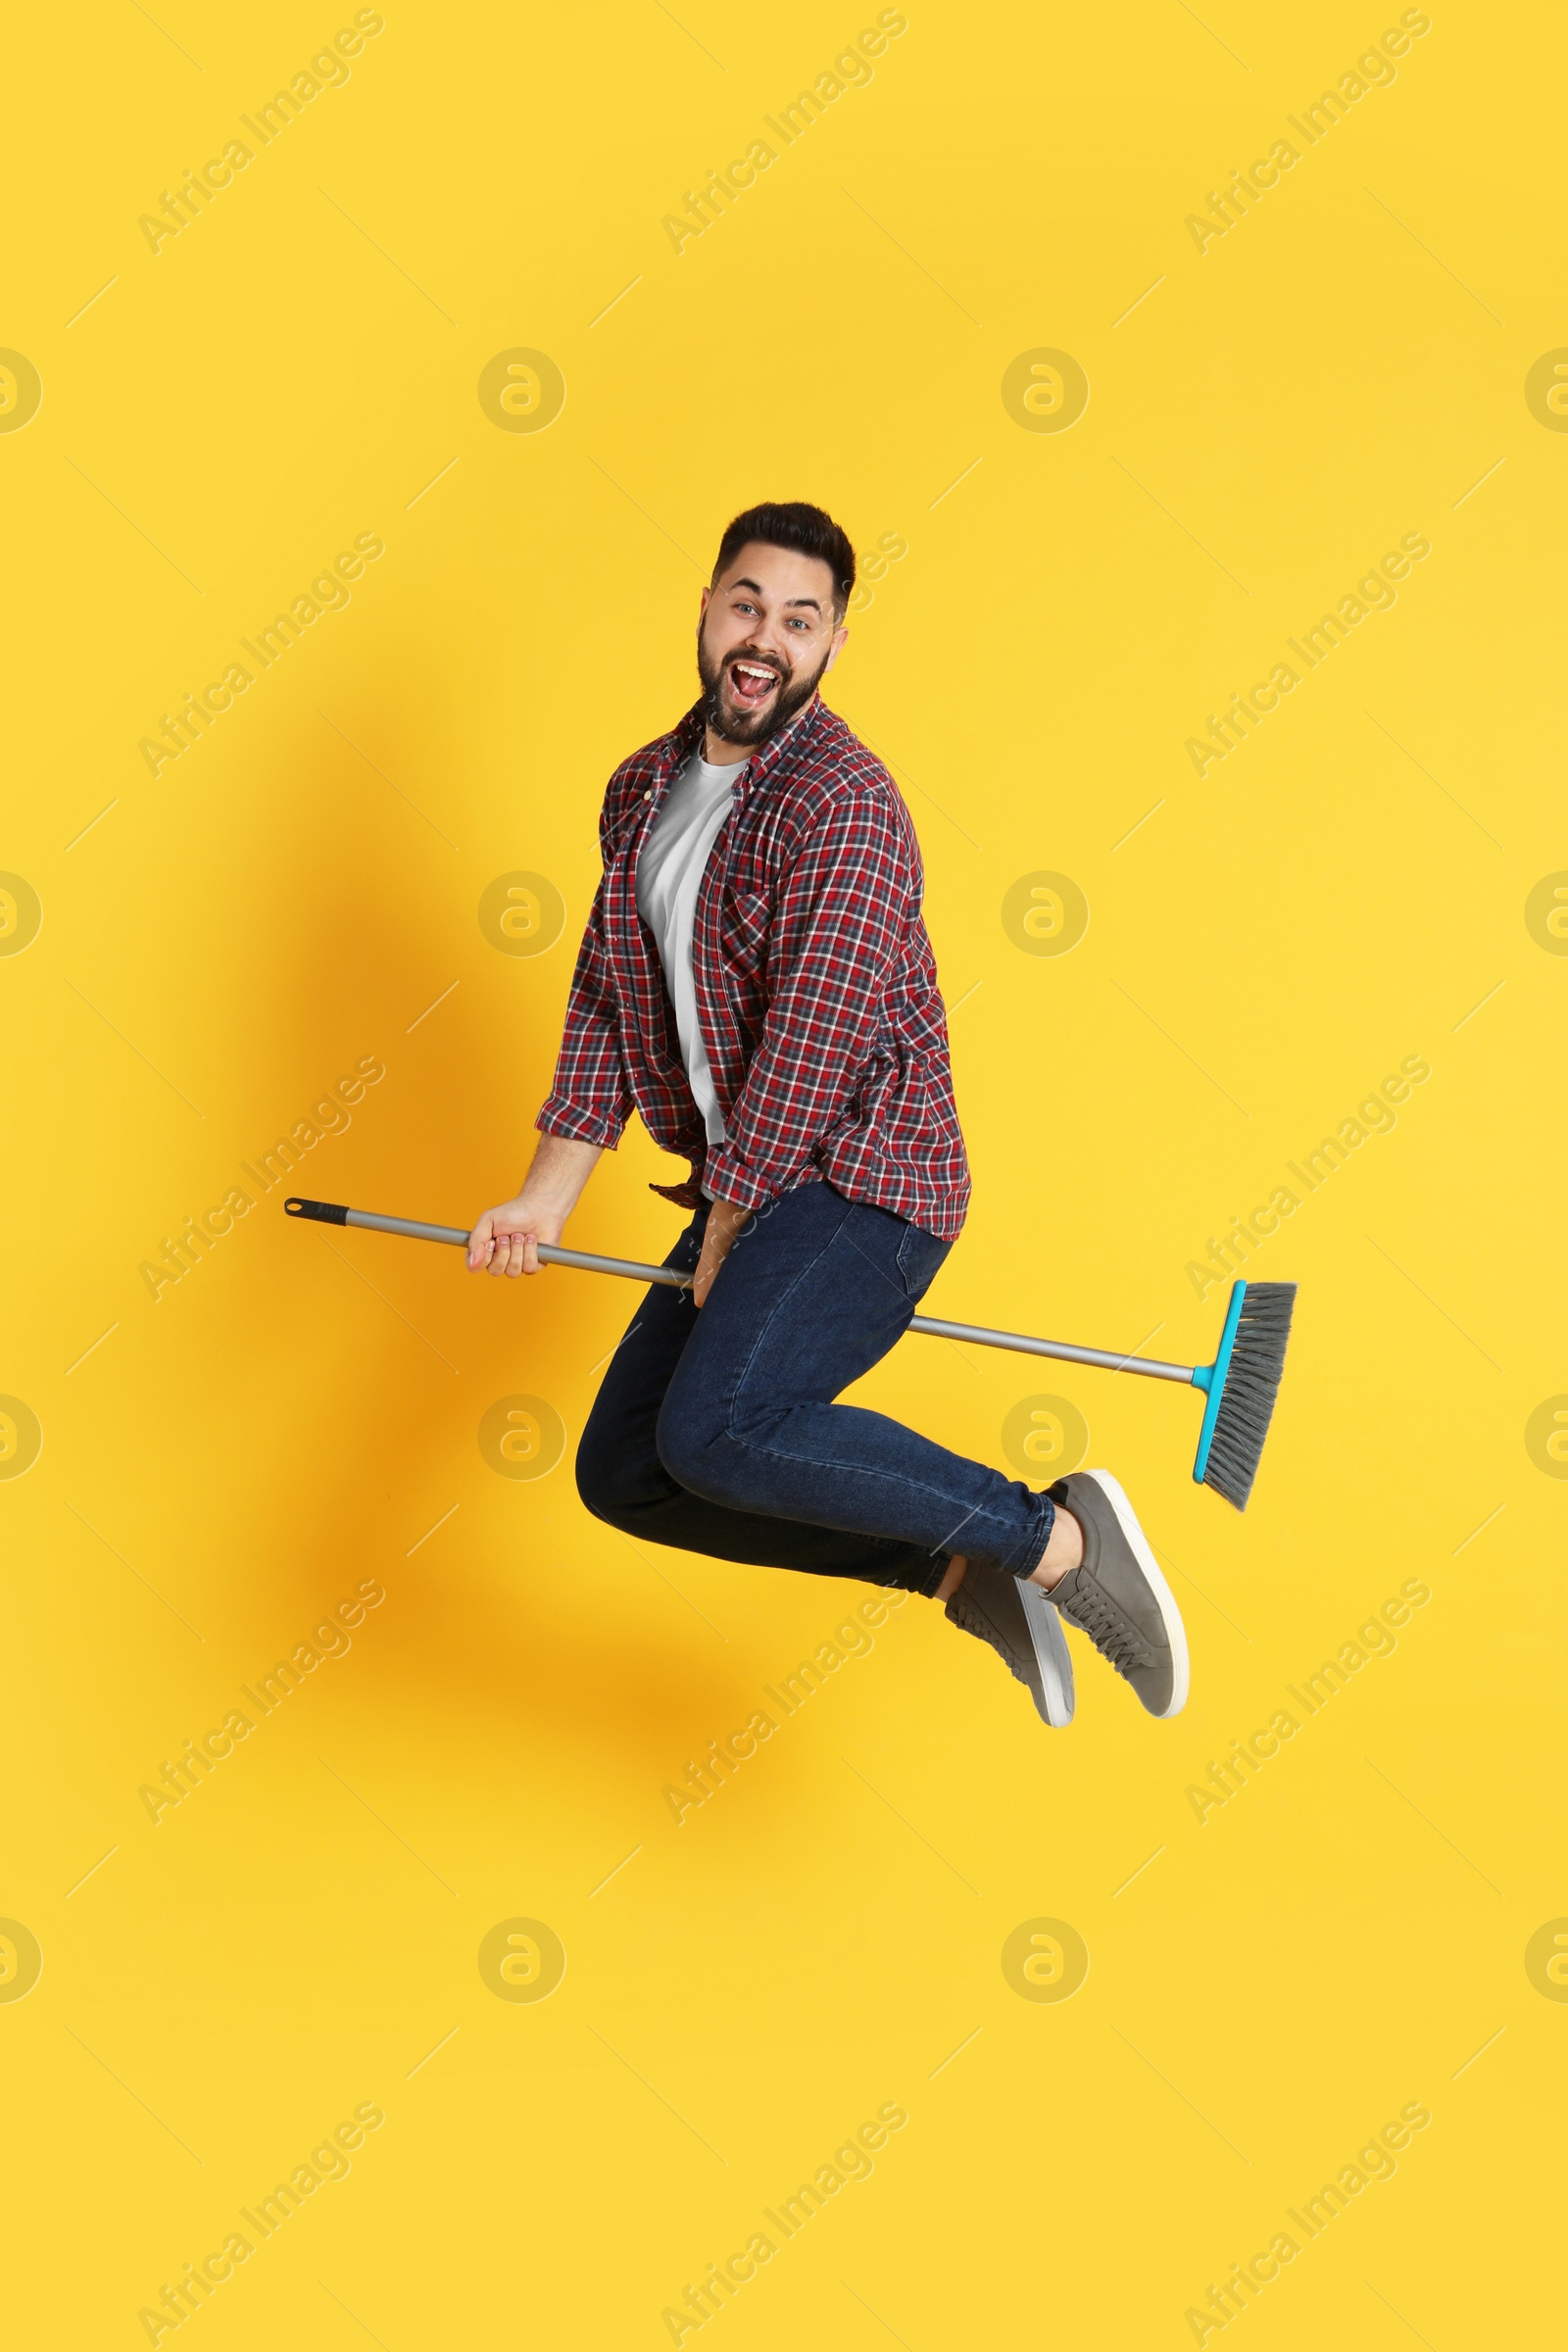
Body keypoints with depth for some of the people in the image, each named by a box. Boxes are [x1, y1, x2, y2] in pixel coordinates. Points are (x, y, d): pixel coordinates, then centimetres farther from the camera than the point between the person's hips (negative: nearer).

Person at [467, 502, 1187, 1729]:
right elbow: (607, 998, 15)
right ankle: (958, 1571, 8)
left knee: (715, 1430, -31)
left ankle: (1055, 1538, -20)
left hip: (861, 1180, -9)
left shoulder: (843, 801, -15)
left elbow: (813, 1041, -19)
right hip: (751, 1190, 9)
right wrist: (545, 1199, 8)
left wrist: (726, 1230, -13)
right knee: (624, 1472, 7)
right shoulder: (644, 790, 12)